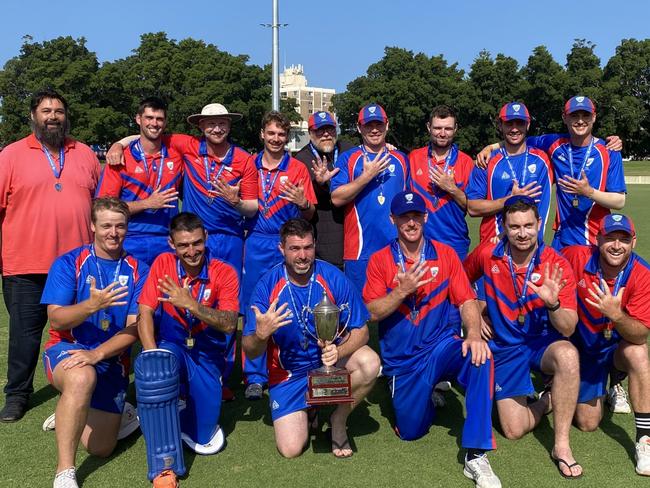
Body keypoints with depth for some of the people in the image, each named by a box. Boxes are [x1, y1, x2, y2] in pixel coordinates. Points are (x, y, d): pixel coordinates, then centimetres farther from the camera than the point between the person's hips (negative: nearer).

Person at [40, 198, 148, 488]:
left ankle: (70, 415, 34)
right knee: (82, 378, -40)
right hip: (67, 350, -2)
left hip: (112, 359, 3)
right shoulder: (69, 263, -4)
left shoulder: (137, 271, -2)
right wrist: (91, 305, -31)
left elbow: (134, 329, -9)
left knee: (100, 448, 1)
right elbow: (56, 319, -13)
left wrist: (96, 354, -23)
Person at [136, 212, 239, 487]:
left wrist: (190, 304, -32)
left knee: (205, 441, -5)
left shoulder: (224, 273, -7)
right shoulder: (163, 264, -3)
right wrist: (154, 361, -22)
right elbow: (145, 313, -9)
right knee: (154, 366, -39)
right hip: (171, 348, -1)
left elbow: (229, 324, -19)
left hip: (207, 356, 1)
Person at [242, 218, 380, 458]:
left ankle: (338, 420, -2)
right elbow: (251, 352, -14)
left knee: (369, 362, -30)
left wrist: (338, 351, -32)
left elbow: (360, 331, -11)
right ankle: (308, 409, 23)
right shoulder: (267, 285, -17)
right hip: (289, 373, -1)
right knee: (291, 449, -12)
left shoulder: (334, 278, -16)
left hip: (330, 358, 1)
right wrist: (261, 335, -38)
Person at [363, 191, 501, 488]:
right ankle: (431, 393, 35)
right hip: (401, 360, 0)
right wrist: (403, 290, -23)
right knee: (411, 431, 0)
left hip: (441, 346, 0)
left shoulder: (445, 254, 2)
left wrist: (474, 333, -24)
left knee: (480, 356, -32)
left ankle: (475, 456, -25)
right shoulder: (380, 260, -1)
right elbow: (372, 313, -7)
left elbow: (467, 300, -5)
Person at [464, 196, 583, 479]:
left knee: (567, 355, -38)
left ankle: (562, 445, -22)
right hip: (504, 346, 2)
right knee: (514, 430, -7)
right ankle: (550, 399, 25)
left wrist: (553, 303, -36)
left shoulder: (556, 265, -14)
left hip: (544, 343, -1)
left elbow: (568, 330, -17)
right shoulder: (487, 254, -9)